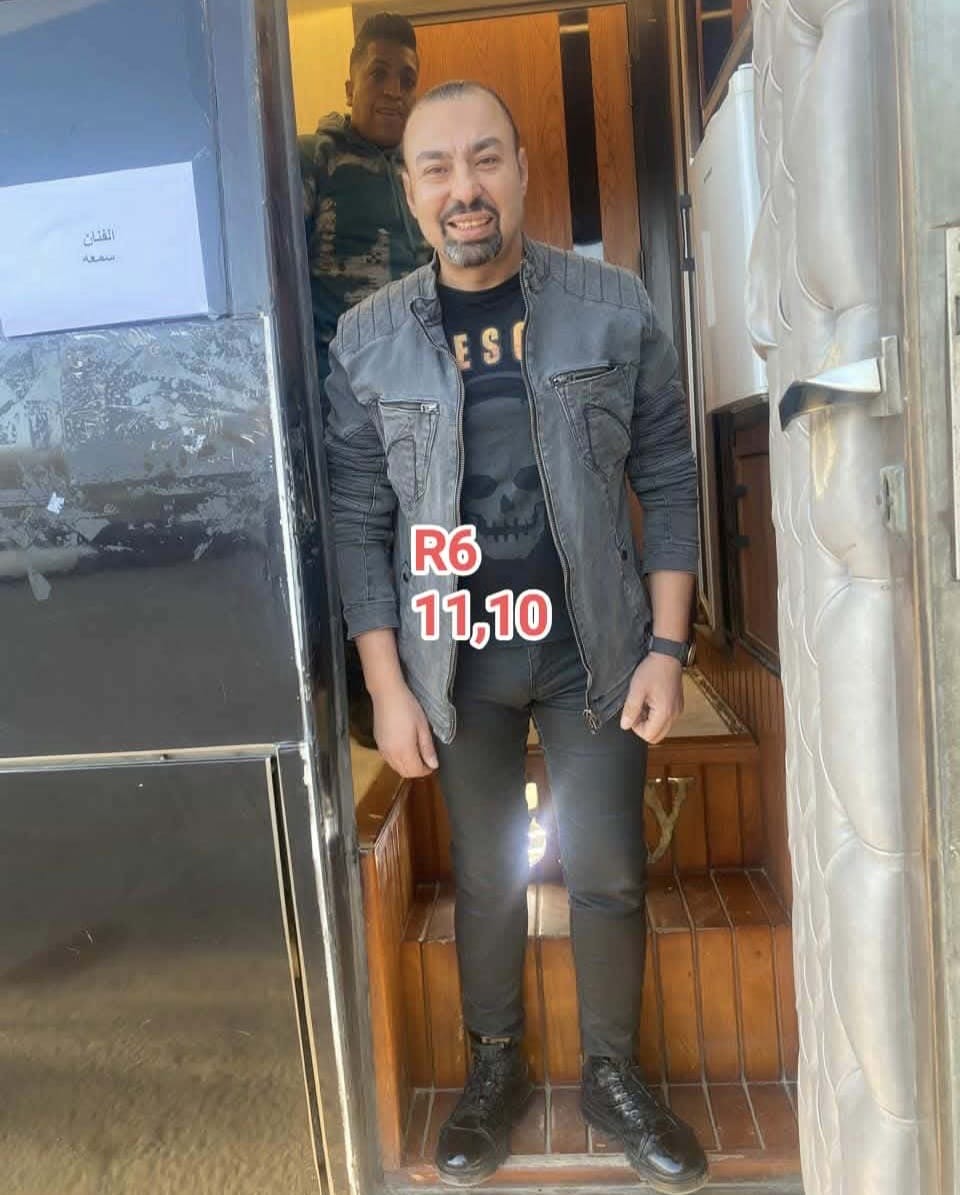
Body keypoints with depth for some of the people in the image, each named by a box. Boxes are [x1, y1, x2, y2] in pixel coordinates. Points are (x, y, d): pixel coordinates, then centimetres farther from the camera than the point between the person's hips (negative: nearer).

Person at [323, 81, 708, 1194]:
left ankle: (612, 1075, 35)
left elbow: (667, 482, 0)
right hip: (458, 666, 1)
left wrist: (666, 646, -6)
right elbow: (359, 521, -1)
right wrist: (387, 685, -4)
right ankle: (495, 1068, 39)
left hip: (594, 652, 0)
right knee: (484, 873, 15)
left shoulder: (613, 306, -1)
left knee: (609, 875, 9)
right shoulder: (368, 338, -1)